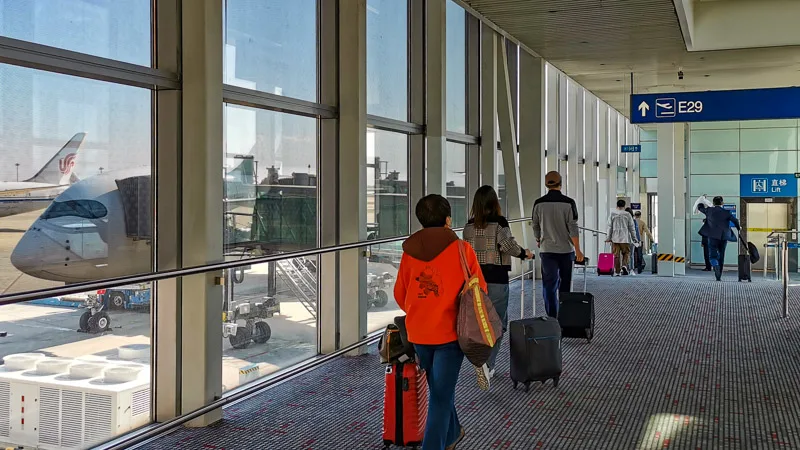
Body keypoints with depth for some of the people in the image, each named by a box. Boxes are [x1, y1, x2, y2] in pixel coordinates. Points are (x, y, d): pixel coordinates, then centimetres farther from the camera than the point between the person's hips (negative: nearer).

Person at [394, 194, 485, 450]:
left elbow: (400, 294, 9)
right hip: (449, 331, -4)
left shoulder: (409, 251, 1)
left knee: (439, 389, 22)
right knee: (441, 396, 1)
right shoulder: (462, 249, -7)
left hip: (418, 332, 4)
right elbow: (479, 290, -1)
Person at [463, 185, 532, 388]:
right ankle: (487, 363, -17)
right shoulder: (499, 222, -9)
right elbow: (507, 244, -21)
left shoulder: (469, 226, 5)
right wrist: (524, 253, -4)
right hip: (496, 279, -5)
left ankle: (487, 366, 26)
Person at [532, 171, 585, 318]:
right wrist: (578, 250, -6)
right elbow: (573, 228, -10)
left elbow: (535, 227, 8)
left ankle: (552, 318, -4)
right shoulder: (568, 203, -8)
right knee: (565, 284, 15)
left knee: (549, 284, 2)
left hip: (547, 250, 1)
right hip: (566, 249, -1)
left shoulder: (539, 203, -2)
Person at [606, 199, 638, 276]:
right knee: (626, 253, 12)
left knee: (616, 255, 3)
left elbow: (610, 227, 3)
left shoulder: (612, 214, 3)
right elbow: (632, 228, 5)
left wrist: (609, 238, 9)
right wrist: (634, 238, 13)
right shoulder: (627, 215, 2)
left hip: (615, 238, 1)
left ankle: (617, 271, 4)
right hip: (625, 238, -1)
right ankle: (624, 265, -12)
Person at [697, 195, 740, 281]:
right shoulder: (726, 212, -2)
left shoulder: (709, 210, 0)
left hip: (713, 236, -1)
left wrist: (702, 199, 33)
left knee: (713, 255, 0)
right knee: (721, 256, 12)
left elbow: (699, 207, 15)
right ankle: (719, 276, 15)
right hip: (723, 237, 1)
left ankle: (715, 266, -32)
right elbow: (735, 220, -9)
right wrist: (739, 228, 11)